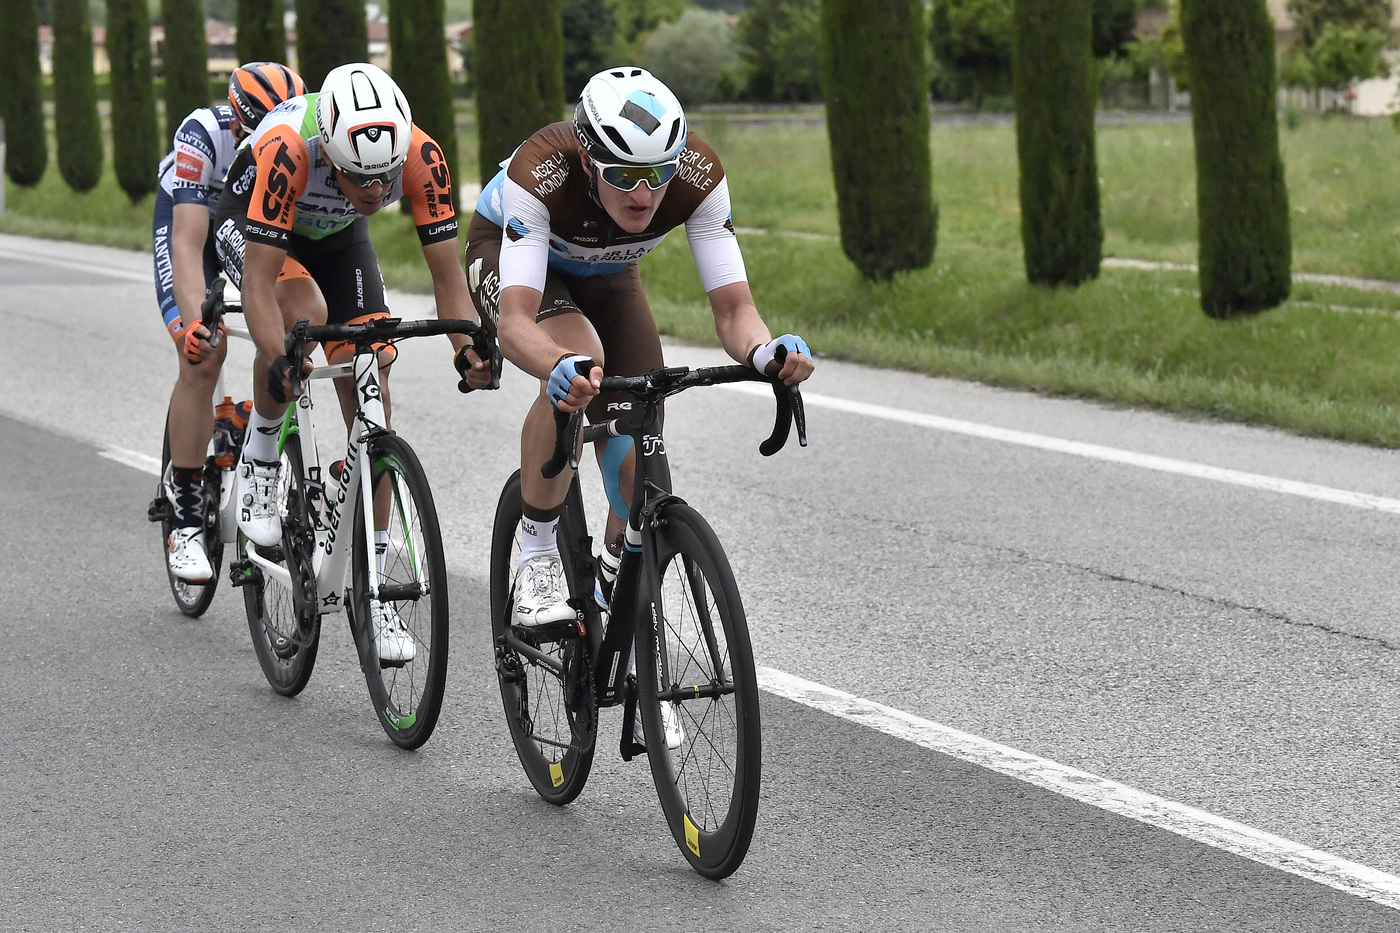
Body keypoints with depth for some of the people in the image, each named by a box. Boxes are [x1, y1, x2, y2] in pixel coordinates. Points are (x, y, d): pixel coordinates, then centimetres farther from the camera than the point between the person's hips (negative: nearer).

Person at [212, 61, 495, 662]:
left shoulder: (420, 157, -33)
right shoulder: (287, 150, -42)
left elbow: (446, 273, -26)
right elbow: (260, 278, -41)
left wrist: (468, 348, -43)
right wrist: (278, 363, -56)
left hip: (337, 235, 3)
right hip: (250, 228, -3)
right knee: (305, 314, -35)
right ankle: (260, 459, -9)